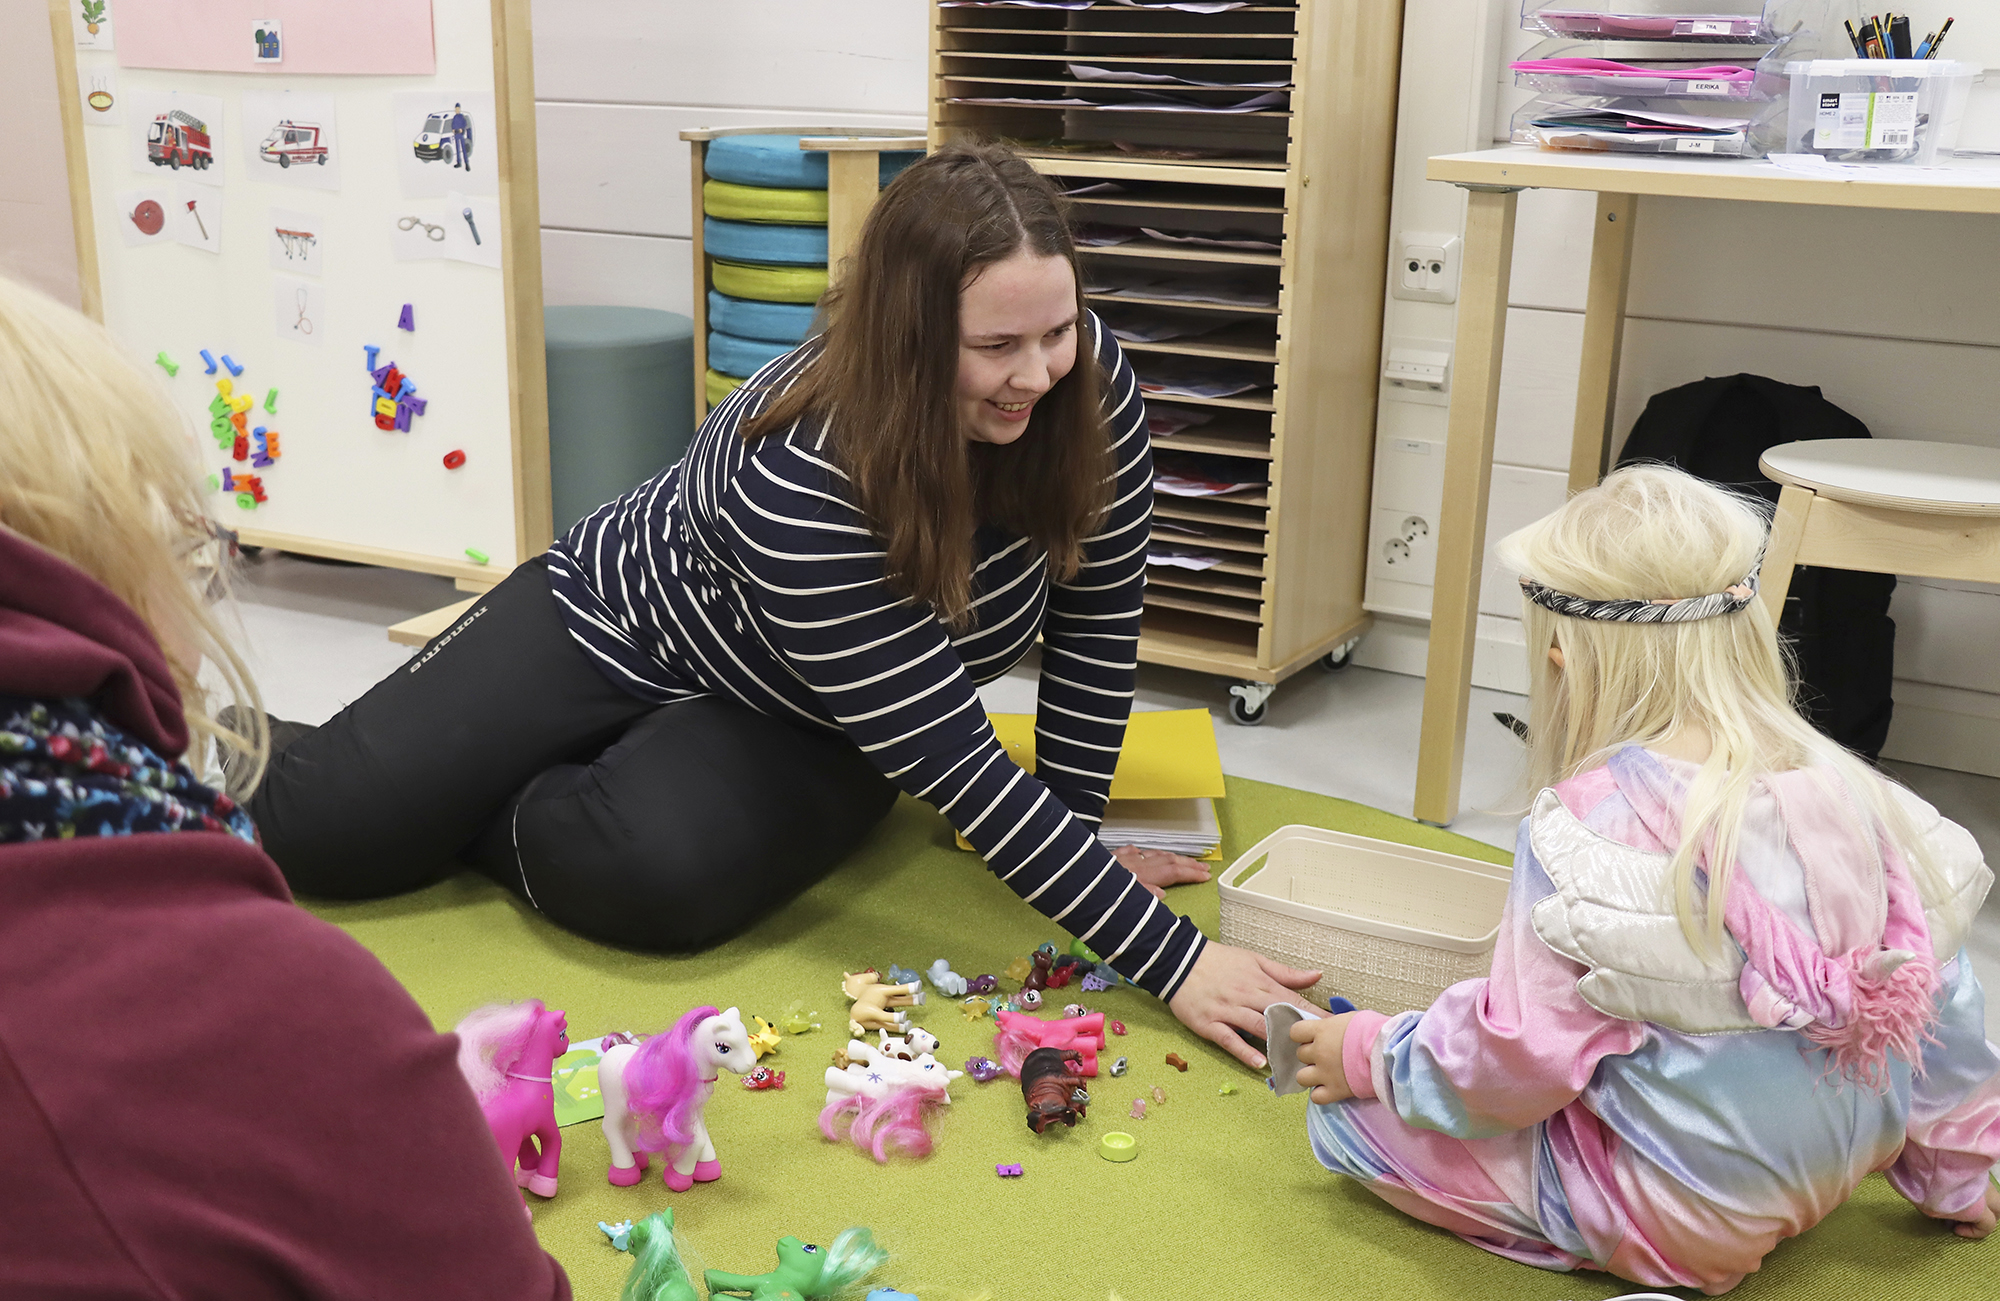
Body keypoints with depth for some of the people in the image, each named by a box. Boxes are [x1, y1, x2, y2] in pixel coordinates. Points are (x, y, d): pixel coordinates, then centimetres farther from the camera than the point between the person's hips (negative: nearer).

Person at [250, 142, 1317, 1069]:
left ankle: (472, 817, 5)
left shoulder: (1089, 386, -22)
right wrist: (1169, 959, -40)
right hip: (621, 631, -3)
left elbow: (1099, 619, -8)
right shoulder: (800, 474, -37)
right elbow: (948, 761, -38)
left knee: (658, 875, -30)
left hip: (813, 733, 3)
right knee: (318, 829, -9)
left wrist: (1074, 828, -10)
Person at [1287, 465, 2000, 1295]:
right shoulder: (1839, 784, -7)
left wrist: (1371, 1056, -3)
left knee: (1348, 1111, 0)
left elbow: (1522, 1058, -21)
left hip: (1672, 1210, -7)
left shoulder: (1589, 822, -25)